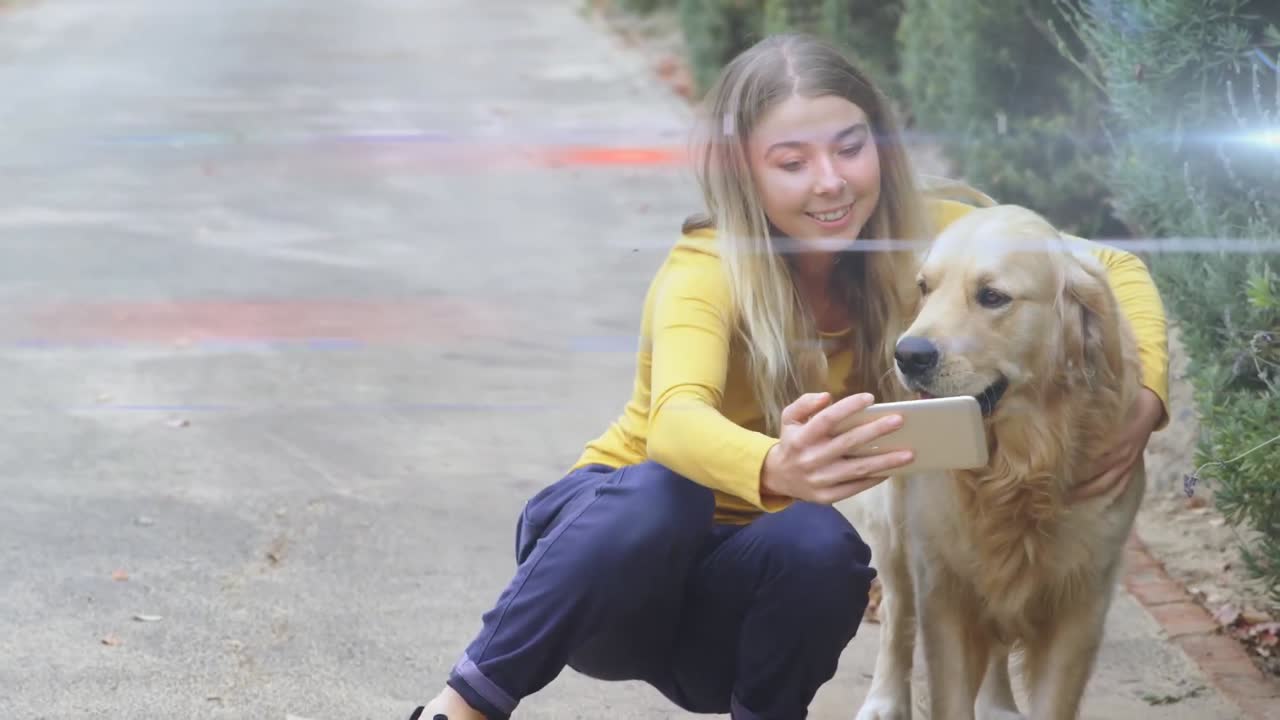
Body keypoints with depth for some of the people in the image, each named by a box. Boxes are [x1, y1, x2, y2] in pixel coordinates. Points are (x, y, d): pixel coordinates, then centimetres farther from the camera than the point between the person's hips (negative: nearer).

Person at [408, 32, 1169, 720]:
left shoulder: (917, 238, -13)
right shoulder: (707, 270, -23)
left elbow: (1114, 270, -5)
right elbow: (675, 424, -43)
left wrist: (1142, 398, -26)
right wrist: (778, 469, -66)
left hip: (739, 594, 3)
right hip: (620, 538, -2)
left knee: (822, 543, -31)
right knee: (658, 496, -36)